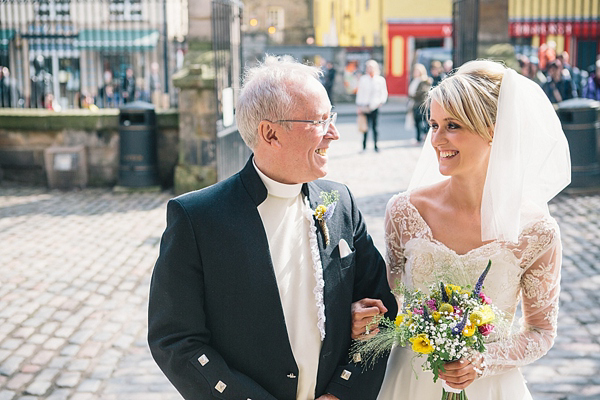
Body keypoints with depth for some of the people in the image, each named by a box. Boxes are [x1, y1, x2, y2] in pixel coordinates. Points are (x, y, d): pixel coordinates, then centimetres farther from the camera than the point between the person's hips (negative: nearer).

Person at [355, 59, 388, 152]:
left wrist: (381, 102, -4)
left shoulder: (381, 80, 6)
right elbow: (359, 93, 6)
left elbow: (384, 92, 12)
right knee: (365, 127, -3)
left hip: (375, 106, 1)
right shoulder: (362, 79, 5)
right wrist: (359, 106, 1)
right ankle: (364, 146, 5)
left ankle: (375, 145, 13)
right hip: (365, 107, 0)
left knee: (375, 127, 3)